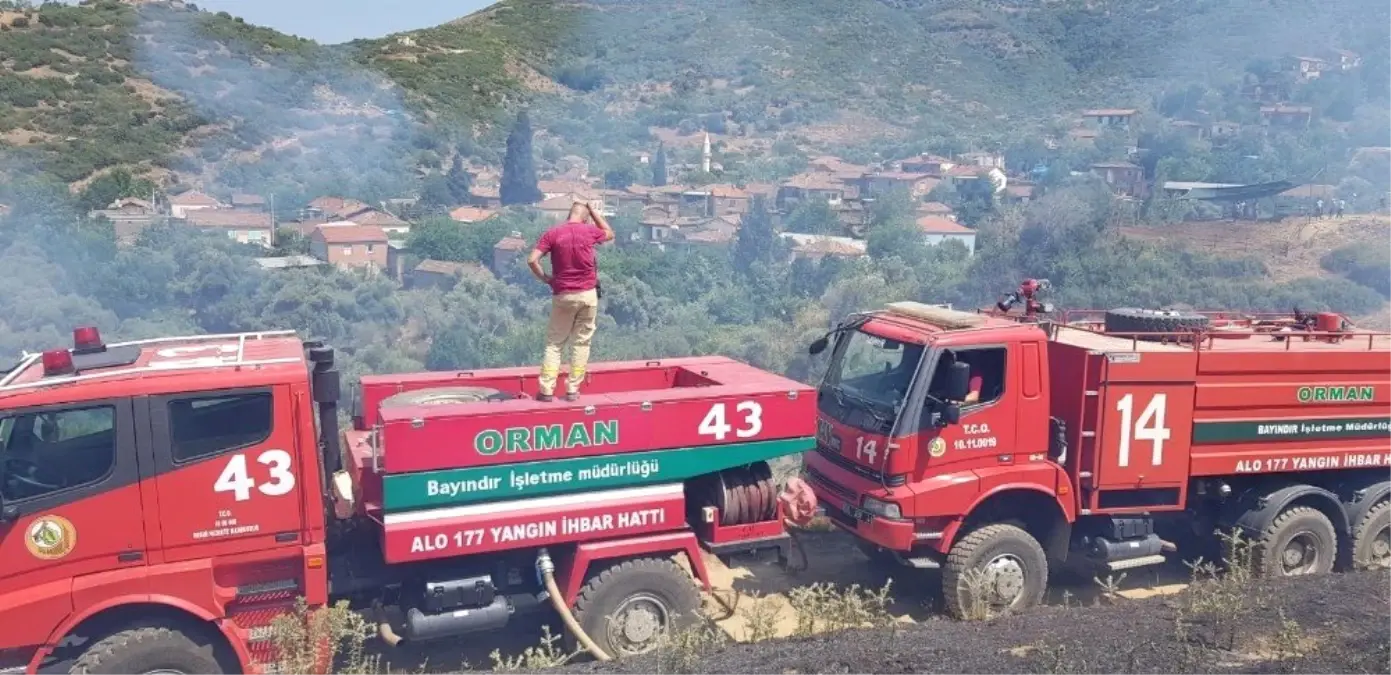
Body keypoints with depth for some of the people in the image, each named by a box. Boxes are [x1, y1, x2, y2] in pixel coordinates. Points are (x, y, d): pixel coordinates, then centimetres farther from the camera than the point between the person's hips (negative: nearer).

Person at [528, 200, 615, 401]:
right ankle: (573, 389, 8)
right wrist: (592, 209, 23)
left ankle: (547, 390, 2)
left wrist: (545, 278, 2)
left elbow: (532, 260, -13)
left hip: (563, 295, 0)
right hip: (588, 294, 1)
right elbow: (610, 234, 24)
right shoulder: (589, 231, 0)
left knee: (554, 343, 7)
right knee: (581, 343, 8)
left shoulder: (553, 233, -3)